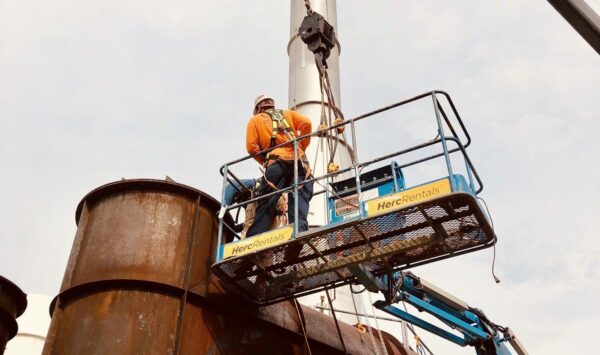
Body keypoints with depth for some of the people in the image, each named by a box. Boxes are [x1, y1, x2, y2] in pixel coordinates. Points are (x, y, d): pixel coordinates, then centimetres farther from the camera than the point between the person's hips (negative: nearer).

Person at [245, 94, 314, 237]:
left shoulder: (255, 120, 21)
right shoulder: (287, 113, 28)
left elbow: (251, 147, 5)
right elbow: (306, 124, 8)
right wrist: (301, 148, 16)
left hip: (277, 162, -2)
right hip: (298, 160, 2)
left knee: (266, 204, -4)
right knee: (299, 198, -4)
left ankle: (254, 239, -10)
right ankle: (299, 229, -24)